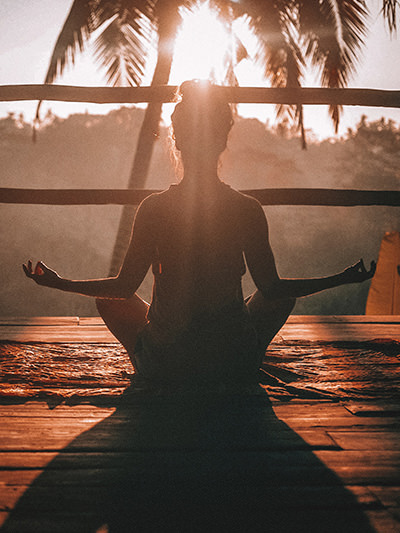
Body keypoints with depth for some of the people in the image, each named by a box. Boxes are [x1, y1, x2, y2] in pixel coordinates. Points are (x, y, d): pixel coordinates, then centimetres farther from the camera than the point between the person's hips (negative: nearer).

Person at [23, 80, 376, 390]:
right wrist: (343, 279, 10)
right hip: (236, 369, 1)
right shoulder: (248, 210, -10)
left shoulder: (154, 208, -11)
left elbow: (125, 287, -4)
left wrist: (59, 283, 12)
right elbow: (271, 287, -3)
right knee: (284, 295, 28)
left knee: (109, 300, 27)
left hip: (164, 367, 0)